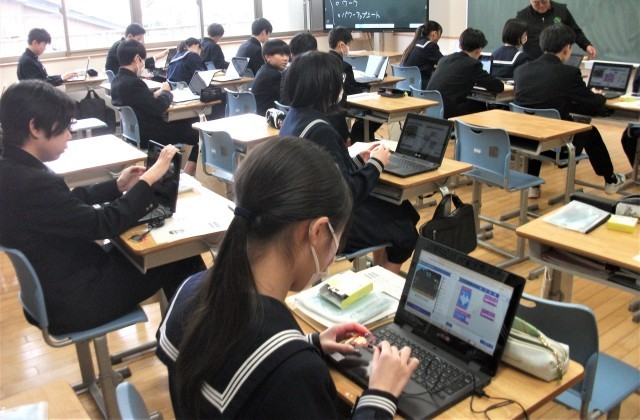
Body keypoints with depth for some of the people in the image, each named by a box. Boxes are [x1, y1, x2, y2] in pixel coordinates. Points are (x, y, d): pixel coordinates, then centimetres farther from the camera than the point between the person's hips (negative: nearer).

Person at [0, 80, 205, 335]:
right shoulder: (32, 182, -31)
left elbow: (69, 201, 13)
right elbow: (103, 224, -25)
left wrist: (117, 186, 7)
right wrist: (149, 178, -17)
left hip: (54, 286, 9)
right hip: (73, 300, -9)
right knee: (182, 257, 4)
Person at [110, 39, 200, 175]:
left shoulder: (117, 80, 4)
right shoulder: (134, 83, -26)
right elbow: (158, 108, -24)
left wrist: (155, 94, 3)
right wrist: (166, 92, -6)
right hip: (148, 136, -10)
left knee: (188, 122, 22)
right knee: (199, 133, 4)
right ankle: (186, 175, 12)